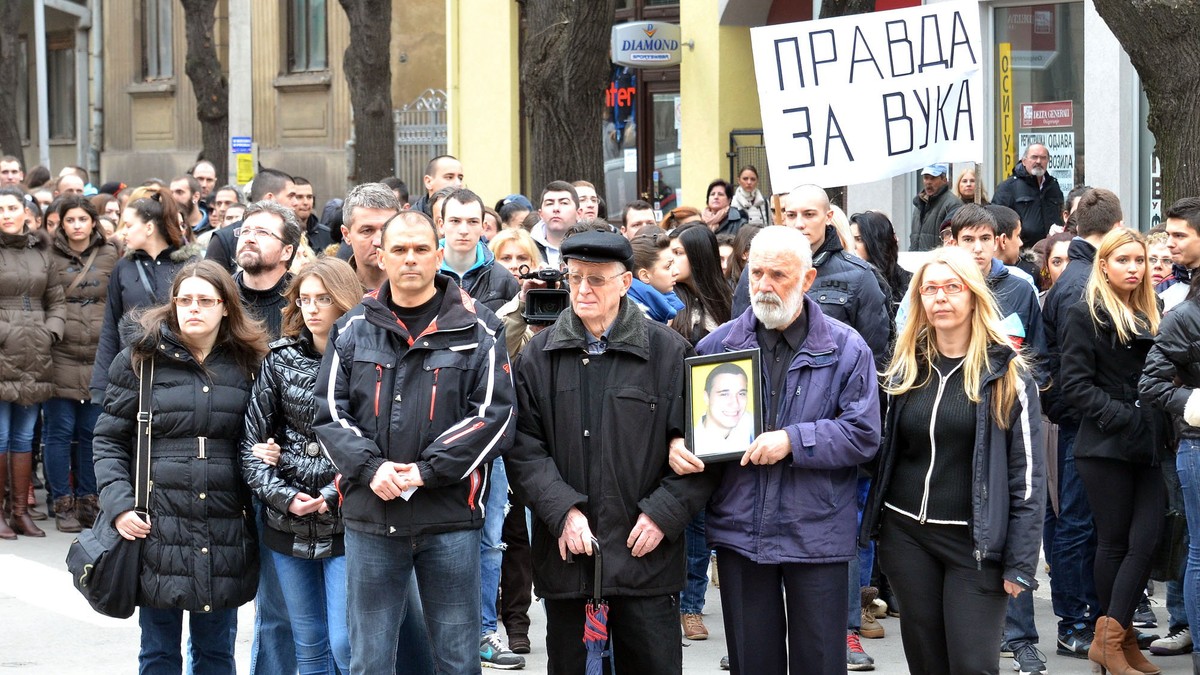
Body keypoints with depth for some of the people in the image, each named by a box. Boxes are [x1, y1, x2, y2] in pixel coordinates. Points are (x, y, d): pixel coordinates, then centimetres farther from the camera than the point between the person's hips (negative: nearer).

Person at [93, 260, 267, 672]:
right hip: (157, 529, -1)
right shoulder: (141, 360, 2)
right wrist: (118, 504, -8)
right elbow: (109, 440, 4)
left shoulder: (248, 365, 7)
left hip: (226, 532, 2)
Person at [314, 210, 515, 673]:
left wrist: (427, 470, -14)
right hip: (369, 516, 2)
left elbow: (494, 414, -6)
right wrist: (370, 468, -12)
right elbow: (330, 412, 5)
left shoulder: (475, 329, 1)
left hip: (450, 518, -2)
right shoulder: (354, 329, 8)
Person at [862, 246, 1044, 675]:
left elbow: (1027, 471, -7)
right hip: (906, 534, 4)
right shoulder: (905, 367, 9)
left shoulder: (1006, 373, -4)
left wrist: (1020, 562, -12)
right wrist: (875, 527, 7)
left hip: (975, 542, -4)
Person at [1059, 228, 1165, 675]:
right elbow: (1075, 385, -9)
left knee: (1145, 541, -7)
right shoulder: (1088, 315, -3)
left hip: (1147, 448, 5)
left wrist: (1161, 425, 2)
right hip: (1106, 447, -5)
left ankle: (1111, 636, -4)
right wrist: (1122, 417, -17)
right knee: (1115, 543, 1)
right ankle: (1116, 637, 9)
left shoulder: (1151, 316, 16)